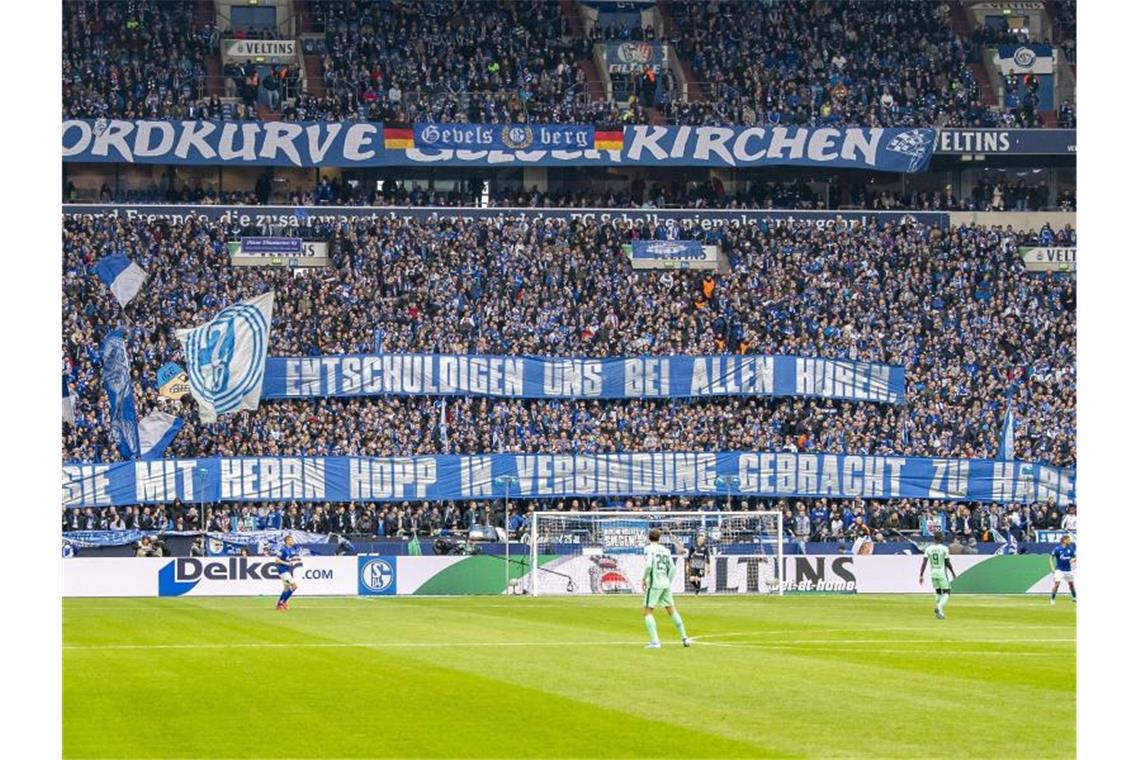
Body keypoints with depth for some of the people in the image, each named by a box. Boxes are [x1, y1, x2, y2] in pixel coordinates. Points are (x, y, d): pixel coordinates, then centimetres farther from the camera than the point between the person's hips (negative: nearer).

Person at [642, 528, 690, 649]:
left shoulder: (649, 549, -6)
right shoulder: (665, 550, 11)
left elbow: (648, 565, -20)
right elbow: (672, 568, 12)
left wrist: (644, 578, -6)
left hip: (654, 584, -6)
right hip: (666, 584, 6)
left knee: (648, 612, -1)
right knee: (672, 611, 16)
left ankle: (655, 642, -13)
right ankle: (684, 638, 17)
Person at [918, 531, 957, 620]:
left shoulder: (928, 549, 0)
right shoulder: (944, 548, -9)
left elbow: (924, 563, -3)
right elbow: (948, 563, -8)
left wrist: (921, 576, 0)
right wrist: (953, 573, 6)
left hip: (933, 573, 4)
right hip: (942, 573, -4)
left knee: (938, 592, 20)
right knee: (946, 593, 1)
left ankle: (938, 610, 14)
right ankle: (940, 607, -23)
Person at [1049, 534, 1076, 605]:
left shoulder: (1071, 549, 1)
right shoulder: (1057, 549, -10)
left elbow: (1075, 558, 10)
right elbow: (1051, 558, -2)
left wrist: (1073, 560, -15)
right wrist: (1053, 568, -9)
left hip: (1068, 569, 4)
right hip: (1059, 569, -4)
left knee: (1071, 584, 12)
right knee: (1057, 584, -15)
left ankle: (1075, 598, 28)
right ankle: (1052, 599, -3)